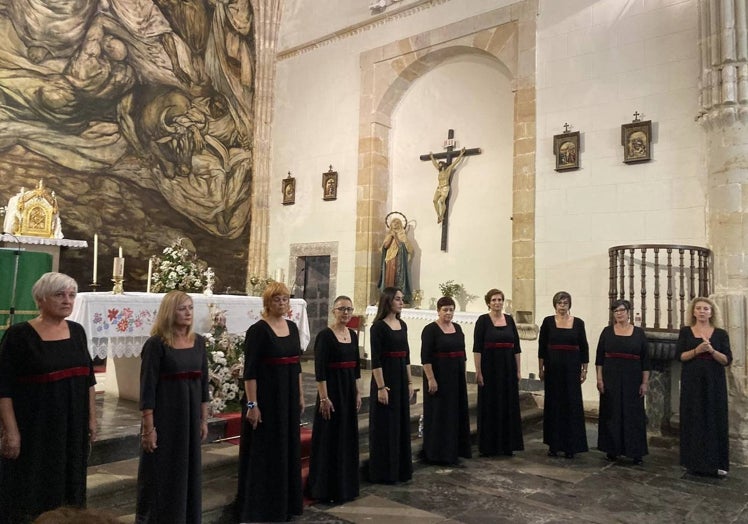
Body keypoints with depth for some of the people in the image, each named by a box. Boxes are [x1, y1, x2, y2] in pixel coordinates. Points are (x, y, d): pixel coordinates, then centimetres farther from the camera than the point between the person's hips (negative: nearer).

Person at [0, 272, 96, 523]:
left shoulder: (77, 331, 5)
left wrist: (92, 418, 9)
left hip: (73, 428, 5)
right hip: (33, 429, -5)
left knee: (68, 488, 14)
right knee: (30, 492, 5)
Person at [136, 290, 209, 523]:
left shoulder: (198, 341, 5)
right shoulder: (156, 344, -12)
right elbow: (147, 387, -13)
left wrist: (203, 419, 10)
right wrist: (149, 427, -15)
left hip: (191, 416, 5)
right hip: (164, 417, -5)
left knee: (189, 470, 14)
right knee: (160, 474, 5)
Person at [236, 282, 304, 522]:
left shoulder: (292, 327, 8)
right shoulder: (258, 330, -13)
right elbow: (250, 370, -15)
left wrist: (300, 395, 13)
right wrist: (252, 404, -18)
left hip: (288, 396, 7)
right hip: (266, 396, -7)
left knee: (287, 449, 15)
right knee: (263, 453, 2)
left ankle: (285, 503, 29)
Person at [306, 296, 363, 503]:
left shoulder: (353, 335, 8)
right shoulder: (325, 335, -13)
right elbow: (319, 369, -16)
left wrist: (358, 393, 11)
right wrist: (324, 398, -19)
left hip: (349, 389, 7)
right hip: (332, 389, -7)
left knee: (348, 437, 14)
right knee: (329, 438, 0)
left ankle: (346, 485, 27)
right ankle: (326, 488, 12)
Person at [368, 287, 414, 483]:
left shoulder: (402, 325, 9)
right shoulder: (378, 326, -13)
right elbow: (375, 360, -16)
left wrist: (410, 382, 13)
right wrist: (381, 387, -19)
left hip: (401, 377, 8)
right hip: (385, 377, -8)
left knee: (402, 423, 14)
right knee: (385, 426, 1)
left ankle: (401, 468, 26)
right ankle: (383, 472, 13)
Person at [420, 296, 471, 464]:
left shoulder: (457, 328, 9)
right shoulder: (430, 329, -12)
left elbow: (462, 352, 14)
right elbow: (425, 357, -16)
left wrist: (463, 375, 12)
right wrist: (431, 379, -20)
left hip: (456, 377, 7)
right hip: (439, 376, -7)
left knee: (456, 412, 12)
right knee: (439, 414, 0)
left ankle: (455, 449, 24)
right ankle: (438, 453, 9)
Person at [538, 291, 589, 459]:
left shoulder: (578, 322, 2)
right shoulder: (548, 322, 0)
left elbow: (584, 347, 5)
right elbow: (542, 346, 2)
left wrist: (584, 370, 3)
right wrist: (541, 368, 0)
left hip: (572, 367, 0)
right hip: (553, 367, 0)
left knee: (572, 404, 1)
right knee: (553, 404, 6)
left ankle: (570, 446, 10)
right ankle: (553, 444, 16)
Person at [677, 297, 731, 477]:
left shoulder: (721, 333, 5)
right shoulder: (685, 332, 5)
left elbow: (727, 360, -2)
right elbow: (680, 356, -3)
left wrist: (712, 351, -18)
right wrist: (697, 350, -17)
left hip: (714, 383, 1)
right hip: (692, 382, 0)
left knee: (715, 420, 1)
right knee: (694, 421, 1)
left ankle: (716, 463, 8)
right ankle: (695, 462, 9)